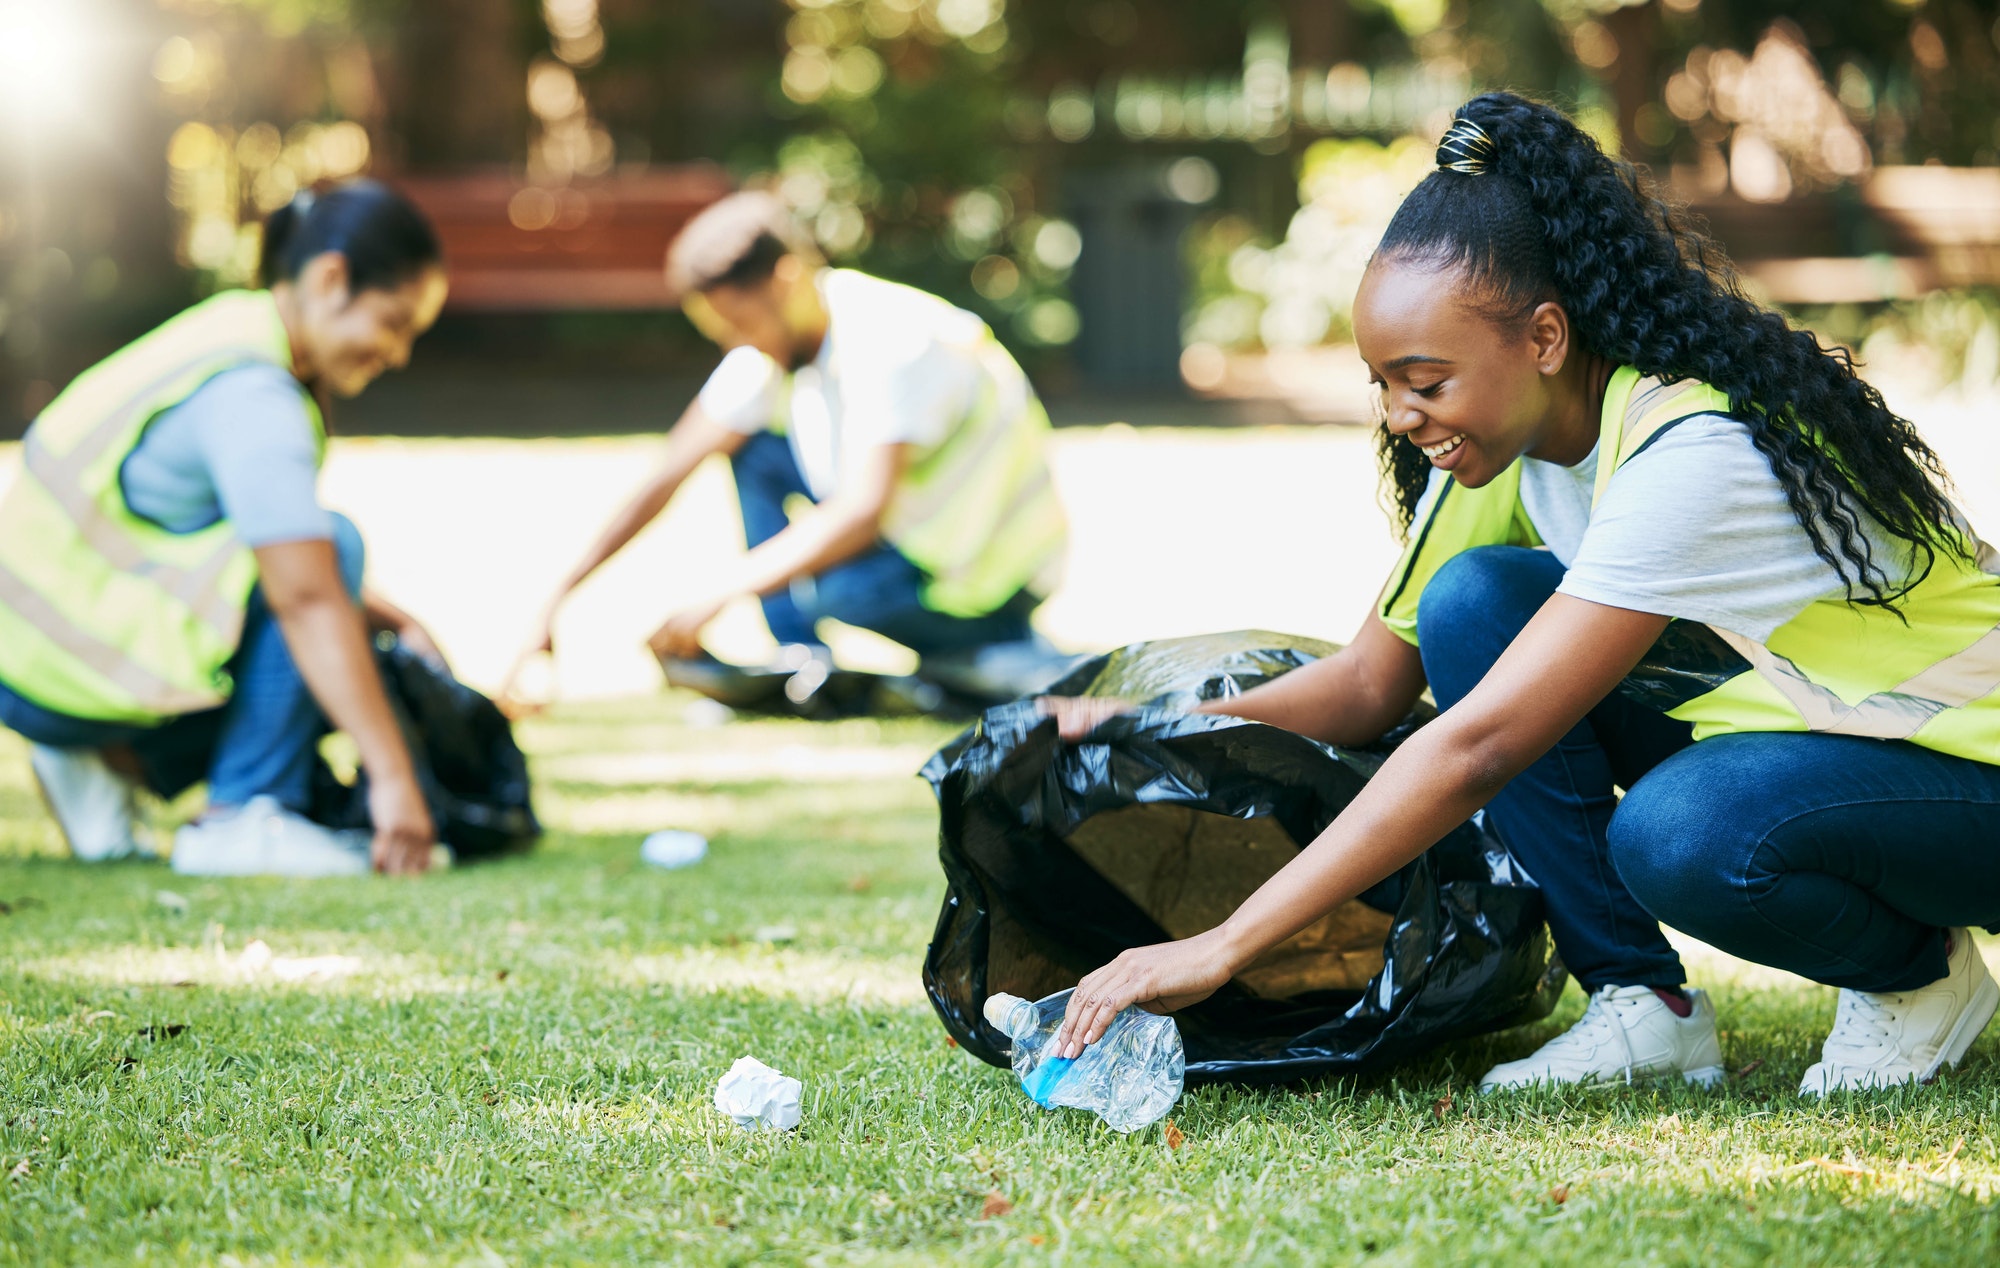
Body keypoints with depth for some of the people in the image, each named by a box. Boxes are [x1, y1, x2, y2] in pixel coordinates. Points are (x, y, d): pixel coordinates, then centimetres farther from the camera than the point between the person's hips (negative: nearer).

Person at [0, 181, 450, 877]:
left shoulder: (236, 329, 10)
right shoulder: (250, 396, -21)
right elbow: (307, 597, -28)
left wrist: (380, 615, 8)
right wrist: (392, 776, -30)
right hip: (68, 661, -10)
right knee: (333, 544, -18)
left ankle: (112, 761, 8)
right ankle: (239, 819, -16)